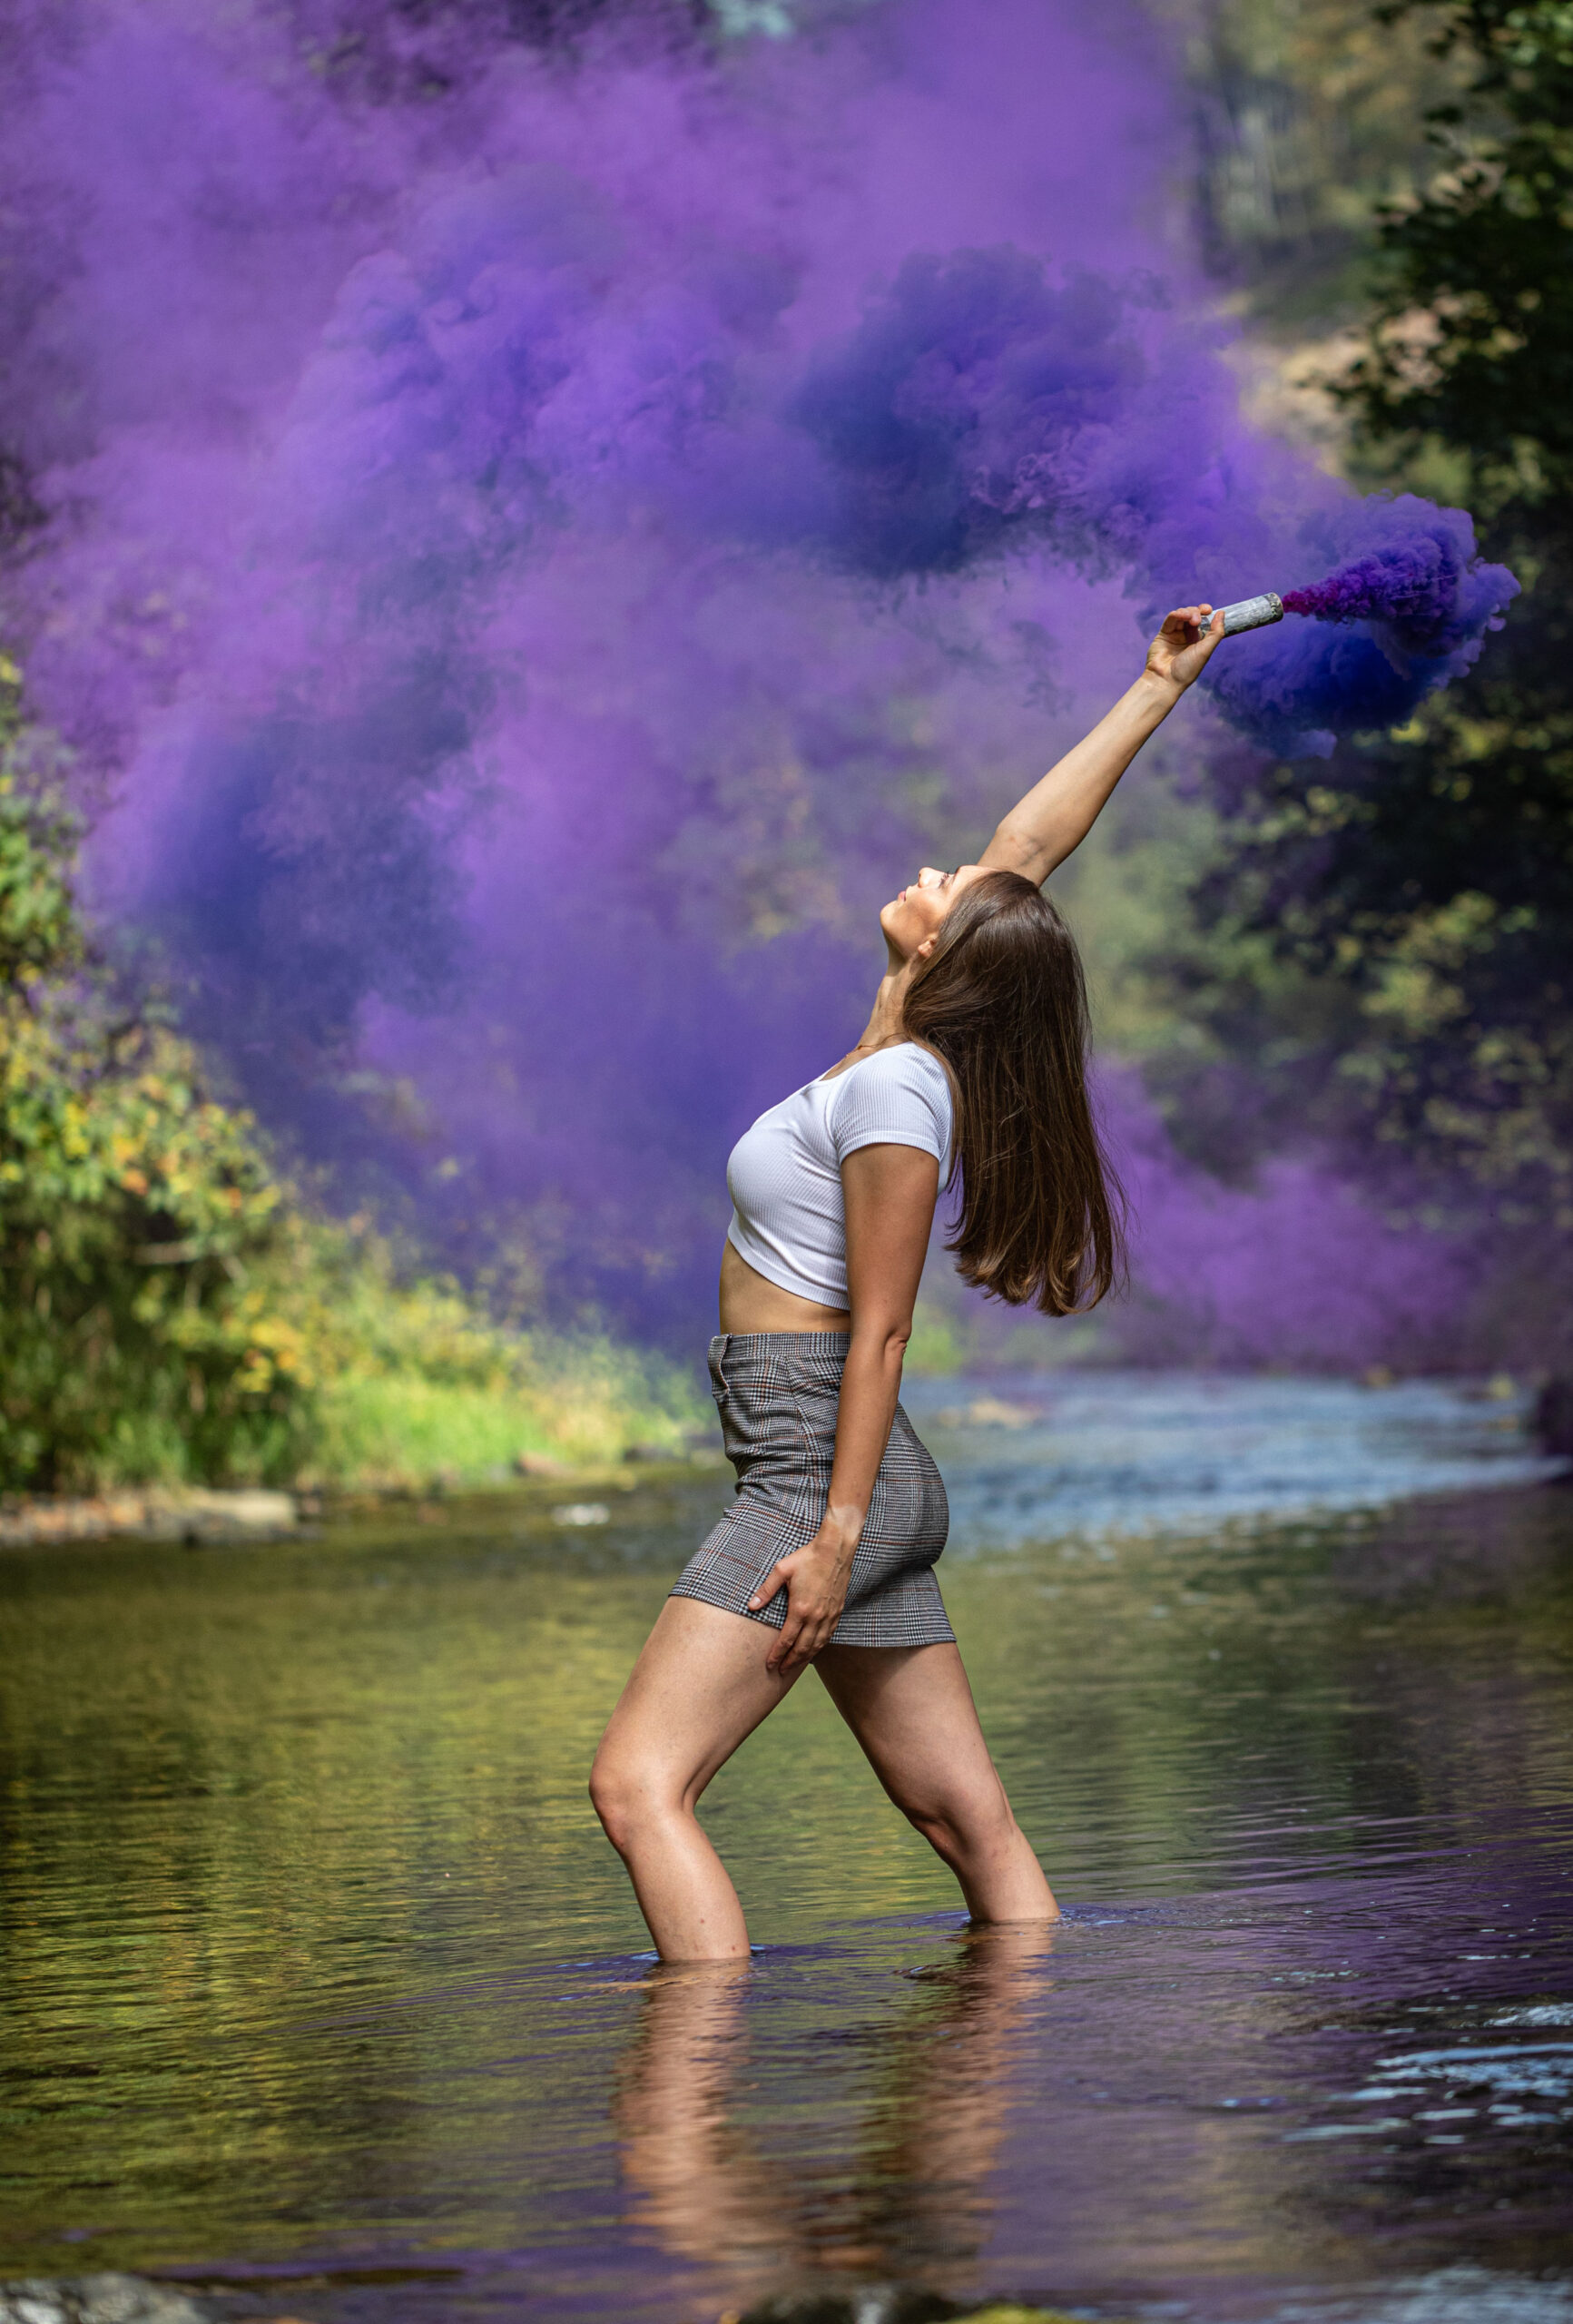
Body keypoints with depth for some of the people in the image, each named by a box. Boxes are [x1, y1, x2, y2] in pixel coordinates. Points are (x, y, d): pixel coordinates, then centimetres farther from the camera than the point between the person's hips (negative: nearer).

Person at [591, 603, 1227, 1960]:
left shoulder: (895, 1086, -14)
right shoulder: (914, 1056, 9)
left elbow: (880, 1331, -17)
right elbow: (1028, 848, 19)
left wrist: (835, 1539, -20)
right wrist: (1156, 693, 25)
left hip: (823, 1472, -10)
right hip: (857, 1482, 10)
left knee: (642, 1787, -18)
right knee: (970, 1821, 7)